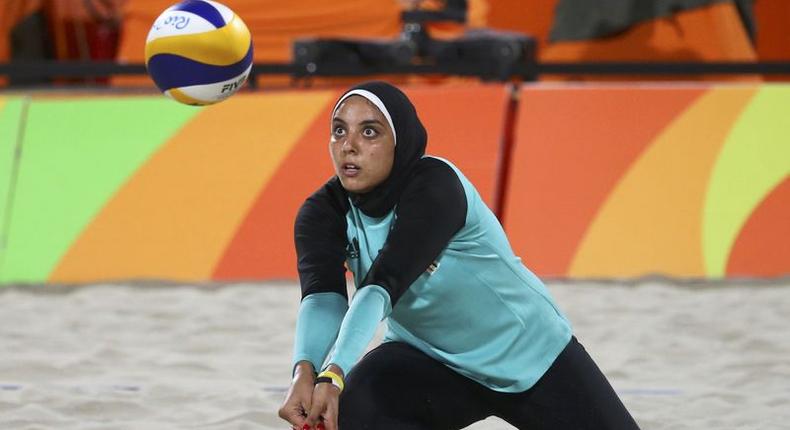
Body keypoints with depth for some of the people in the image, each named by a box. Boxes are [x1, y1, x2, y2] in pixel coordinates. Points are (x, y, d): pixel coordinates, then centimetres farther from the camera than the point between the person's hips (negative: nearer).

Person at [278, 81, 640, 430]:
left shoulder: (434, 187, -30)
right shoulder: (323, 213, -16)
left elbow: (381, 286, -43)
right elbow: (322, 296, -34)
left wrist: (334, 374, -56)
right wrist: (306, 372, -54)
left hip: (533, 355, -3)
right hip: (430, 359, 3)